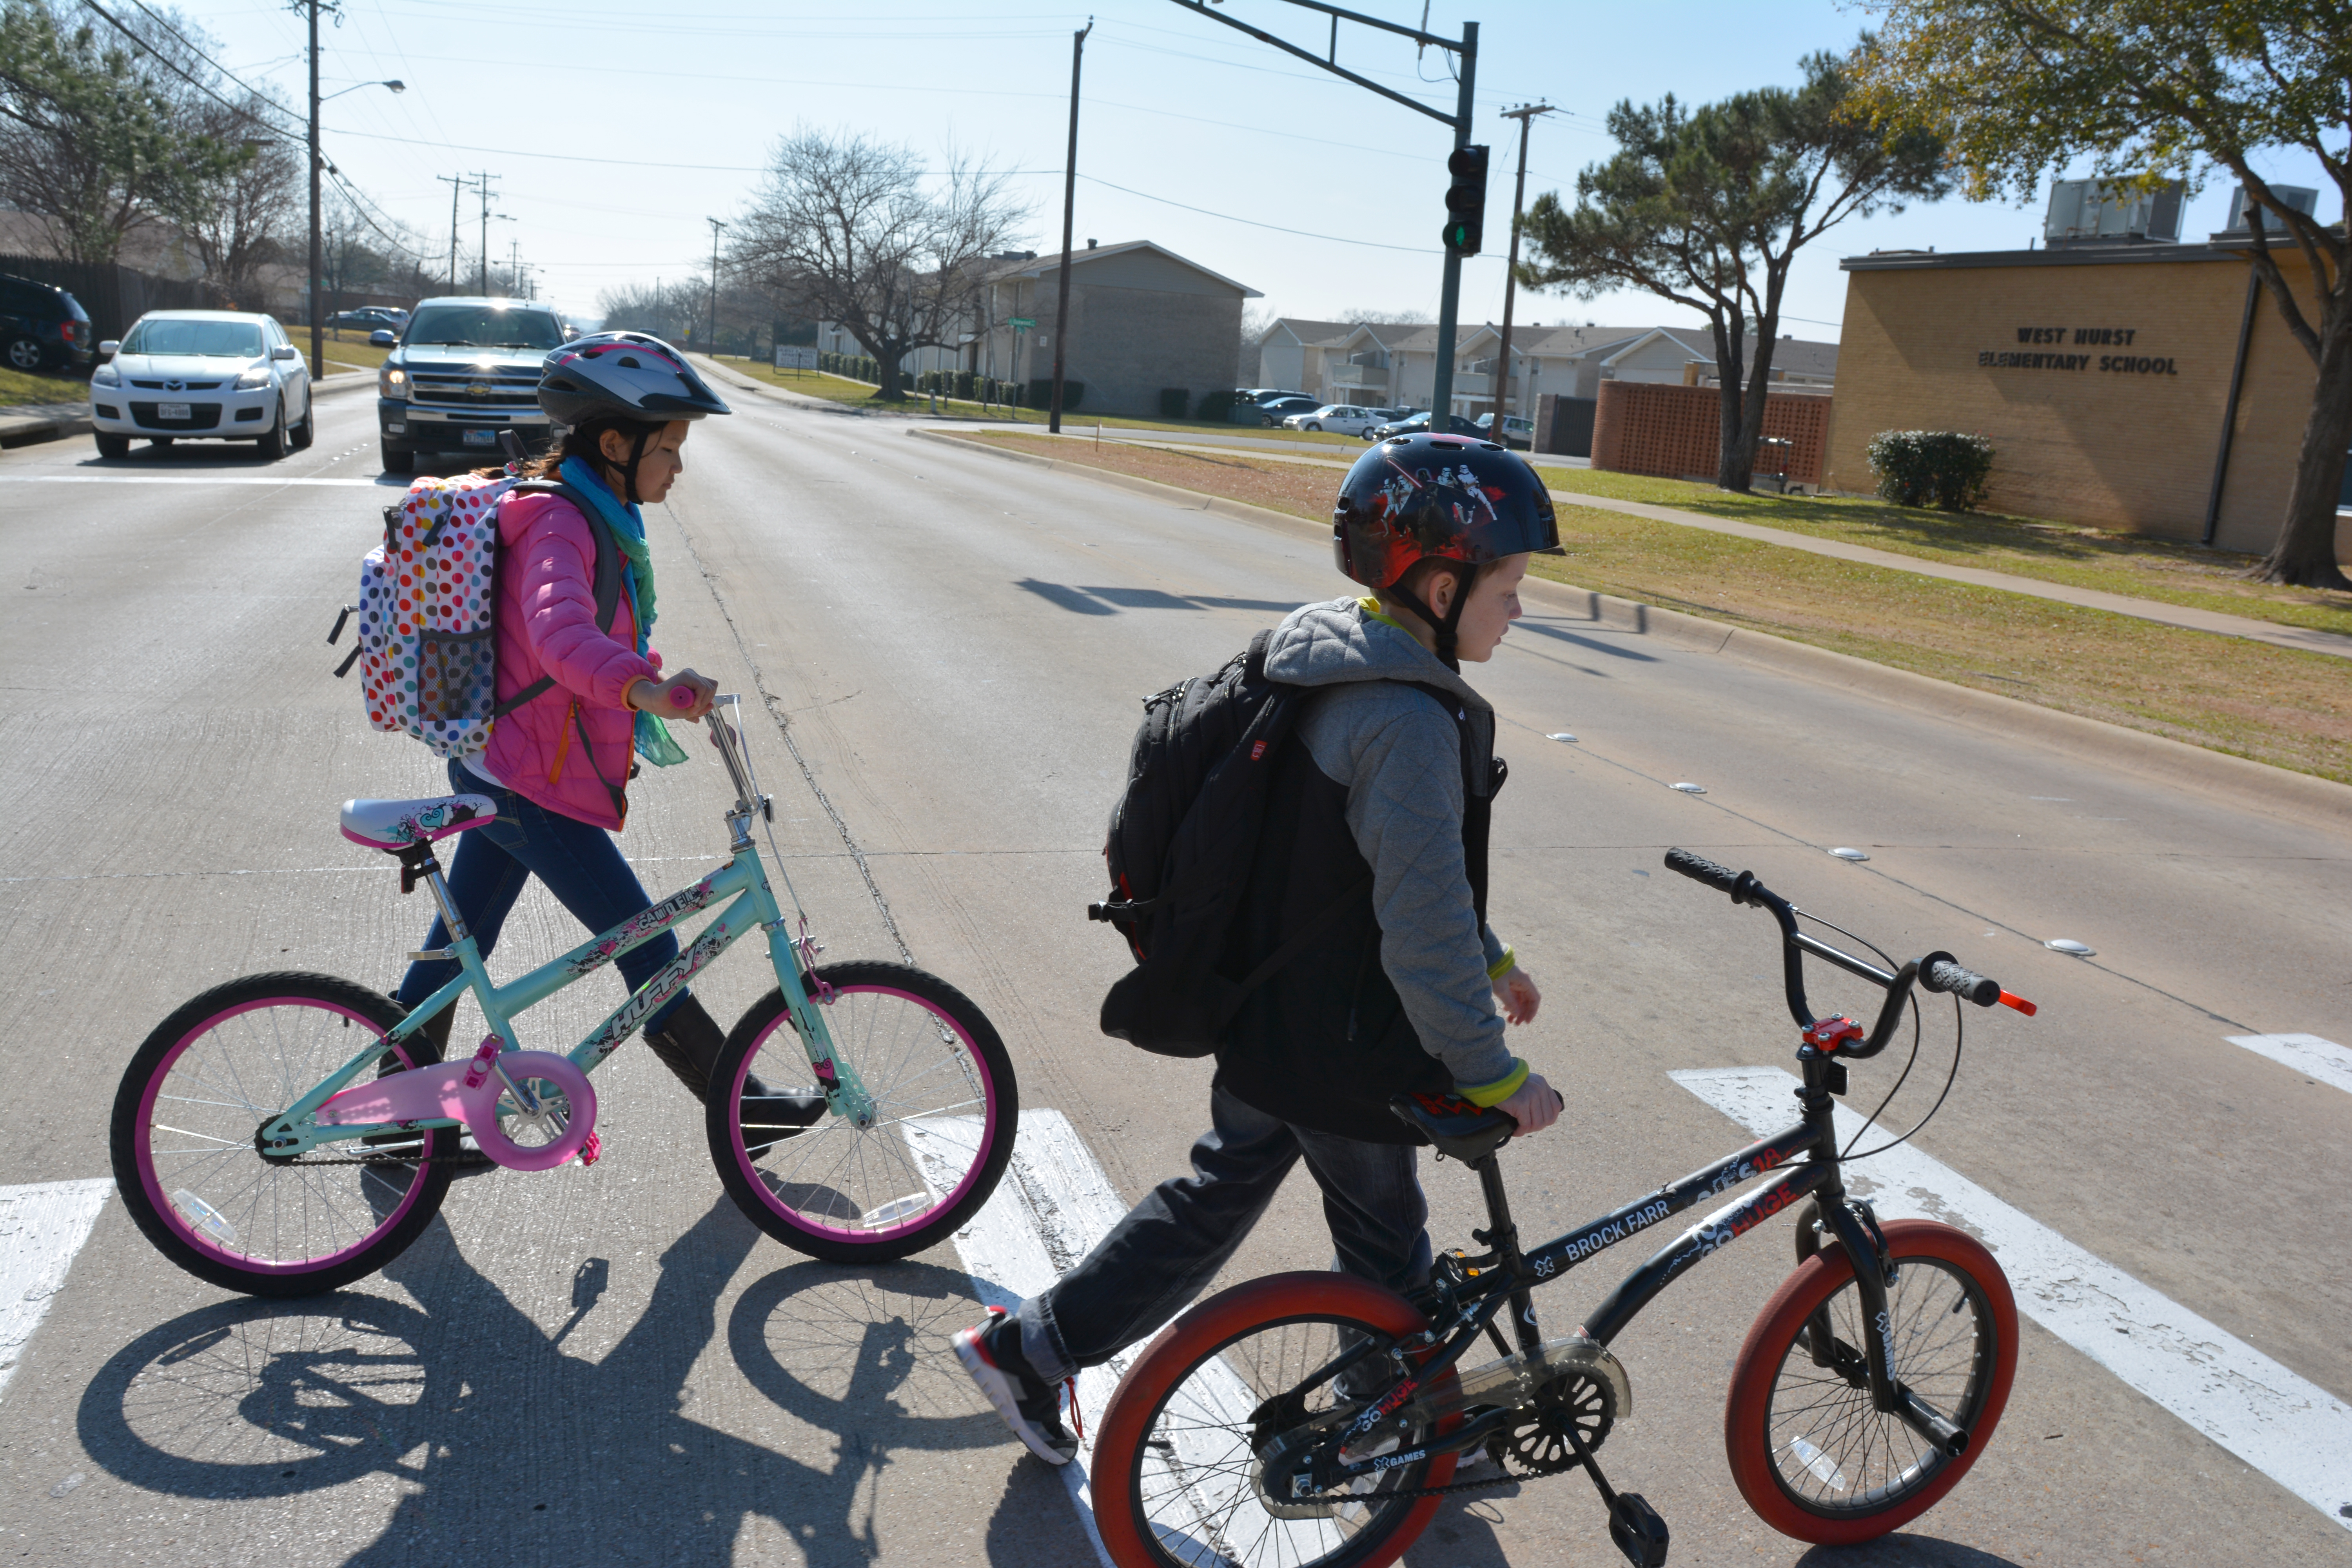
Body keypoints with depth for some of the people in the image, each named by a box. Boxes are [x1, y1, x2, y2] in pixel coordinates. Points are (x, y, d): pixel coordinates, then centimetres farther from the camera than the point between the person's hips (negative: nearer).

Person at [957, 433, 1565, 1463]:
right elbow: (1425, 933, -29)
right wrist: (1492, 1074, -17)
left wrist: (1491, 961, 22)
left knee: (1219, 1193, 22)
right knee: (1387, 1242, 14)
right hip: (1343, 1049, -9)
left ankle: (1027, 1349, 28)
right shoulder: (1407, 722, -28)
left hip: (1266, 1016, 9)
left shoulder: (1335, 661, 4)